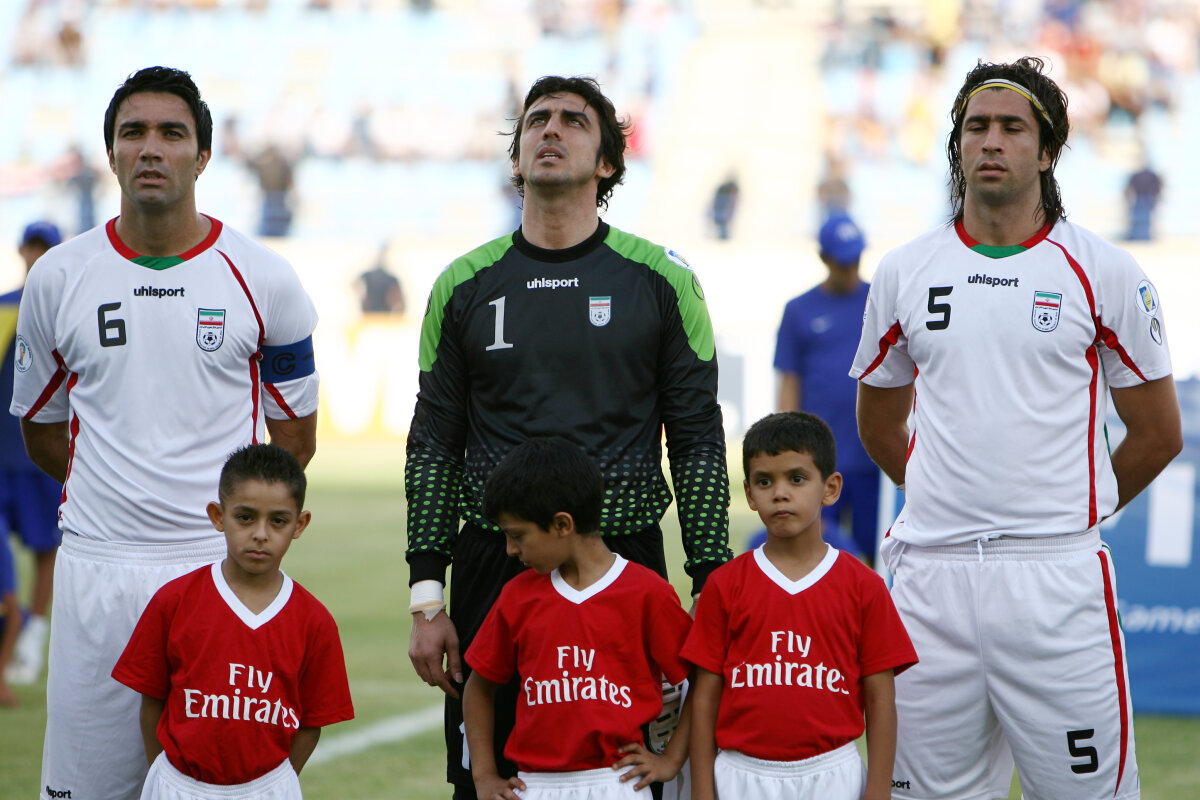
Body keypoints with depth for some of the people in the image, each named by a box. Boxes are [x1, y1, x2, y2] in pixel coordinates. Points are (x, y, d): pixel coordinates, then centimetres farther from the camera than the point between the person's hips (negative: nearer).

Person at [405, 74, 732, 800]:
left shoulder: (660, 280, 3)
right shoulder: (466, 285, 8)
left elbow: (699, 442, 4)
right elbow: (433, 447, 10)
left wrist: (713, 593, -2)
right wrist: (427, 597, 3)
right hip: (492, 568, 1)